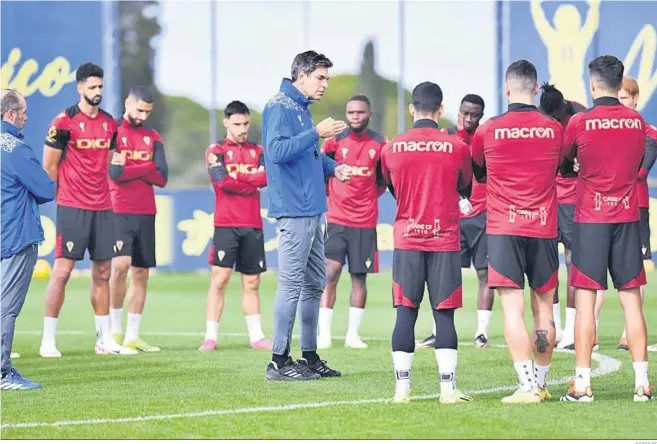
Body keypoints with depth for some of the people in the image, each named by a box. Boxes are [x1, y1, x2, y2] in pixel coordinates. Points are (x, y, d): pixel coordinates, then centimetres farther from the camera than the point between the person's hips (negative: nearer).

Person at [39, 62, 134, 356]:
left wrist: (99, 190, 14)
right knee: (62, 269, -7)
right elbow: (49, 166, -5)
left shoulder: (109, 123, 10)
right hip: (72, 208, -6)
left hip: (102, 207, 6)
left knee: (102, 272, 8)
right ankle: (48, 340, -3)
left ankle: (104, 339, 15)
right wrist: (67, 195, 2)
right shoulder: (64, 122, -9)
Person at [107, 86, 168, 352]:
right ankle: (115, 331, -9)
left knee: (141, 273, 5)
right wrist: (147, 168, -6)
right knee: (121, 265, -20)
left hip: (146, 213, 6)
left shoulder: (153, 137, 14)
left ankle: (132, 337, 9)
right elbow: (115, 173, -14)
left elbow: (162, 178, 3)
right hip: (119, 212, -6)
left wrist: (130, 169, -6)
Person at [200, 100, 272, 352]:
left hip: (253, 226, 4)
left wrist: (239, 177, -14)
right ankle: (210, 337, -7)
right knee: (219, 279, -8)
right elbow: (223, 181, -13)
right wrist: (252, 183, -5)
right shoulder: (216, 150, 3)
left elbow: (267, 178, -4)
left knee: (252, 282, 7)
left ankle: (256, 336, 10)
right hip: (226, 224, -4)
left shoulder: (257, 151, 14)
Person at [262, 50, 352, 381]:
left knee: (314, 284, 13)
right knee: (291, 284, -9)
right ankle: (279, 361, -6)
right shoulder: (280, 107, -11)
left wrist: (333, 167, 11)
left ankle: (310, 357, 19)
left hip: (312, 211, 10)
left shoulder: (301, 108, 18)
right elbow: (277, 151, -23)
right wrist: (317, 133, -23)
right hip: (294, 210, -10)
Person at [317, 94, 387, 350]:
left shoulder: (380, 144, 3)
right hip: (337, 219, -2)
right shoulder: (335, 140, -2)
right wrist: (332, 194, 6)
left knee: (360, 277, 5)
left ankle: (353, 335, 12)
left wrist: (368, 197, 5)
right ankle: (324, 334, -6)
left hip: (366, 221, 2)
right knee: (331, 273, -10)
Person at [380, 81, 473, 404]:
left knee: (405, 313, 3)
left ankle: (402, 388, 1)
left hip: (406, 241, 1)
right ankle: (448, 388, -2)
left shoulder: (391, 149, 0)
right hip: (445, 240, -1)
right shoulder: (457, 148, -4)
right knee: (444, 314, 0)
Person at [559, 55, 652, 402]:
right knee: (631, 299, 5)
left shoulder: (579, 123, -7)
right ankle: (642, 383, 4)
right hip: (628, 217, 3)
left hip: (590, 218, -3)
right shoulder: (637, 122, 3)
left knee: (585, 299, -1)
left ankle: (582, 384, -4)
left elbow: (563, 166, 6)